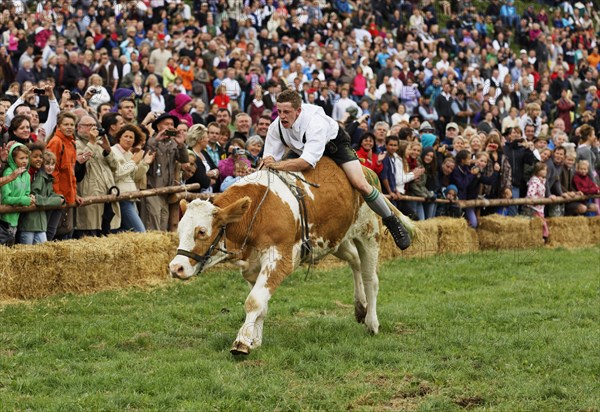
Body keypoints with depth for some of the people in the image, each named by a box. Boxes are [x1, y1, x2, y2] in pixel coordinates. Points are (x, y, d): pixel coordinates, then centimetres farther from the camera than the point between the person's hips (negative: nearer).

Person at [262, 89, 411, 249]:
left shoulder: (315, 122, -43)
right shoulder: (275, 127, -26)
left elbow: (308, 161, -53)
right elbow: (268, 158, -19)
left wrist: (278, 165, -60)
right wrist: (268, 162, -42)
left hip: (334, 142, -6)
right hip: (302, 149, 6)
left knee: (360, 184, -18)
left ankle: (391, 220, 4)